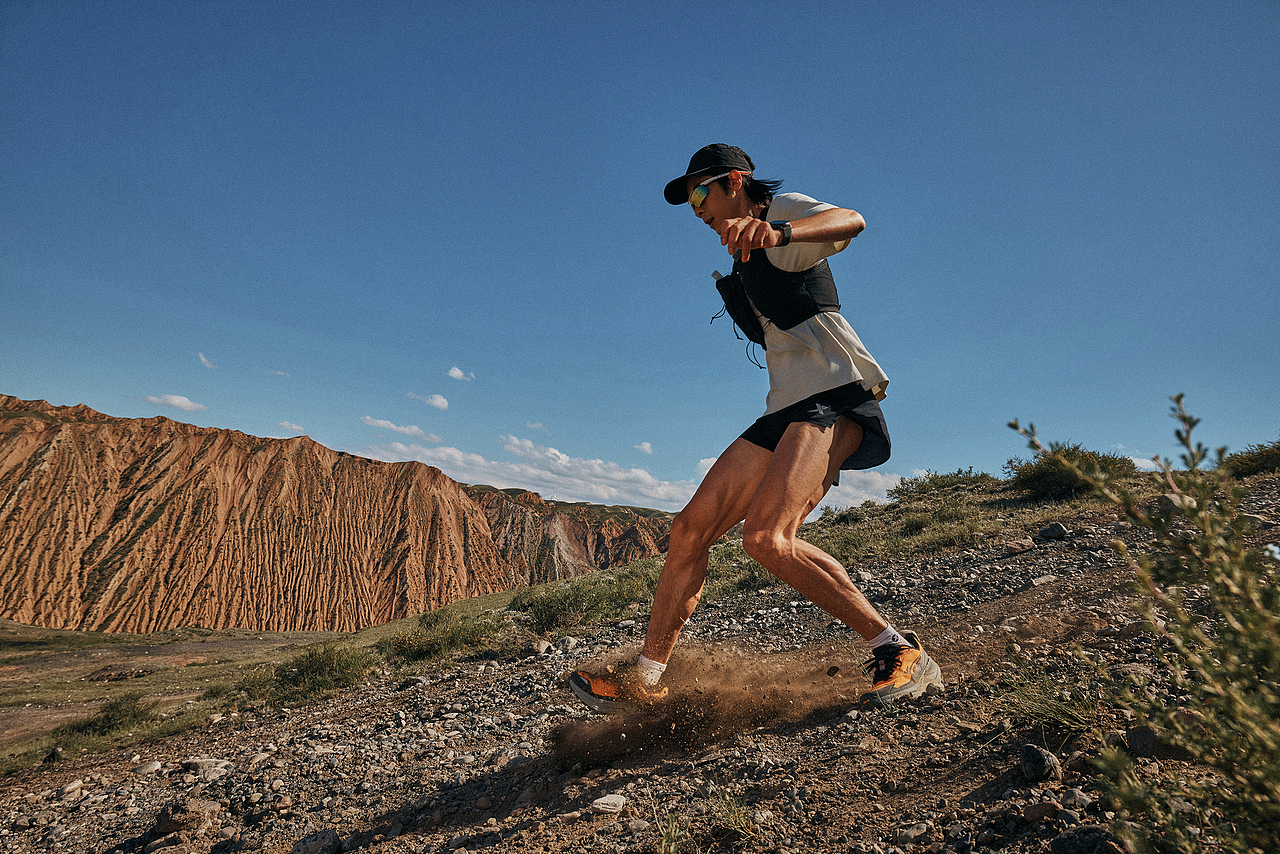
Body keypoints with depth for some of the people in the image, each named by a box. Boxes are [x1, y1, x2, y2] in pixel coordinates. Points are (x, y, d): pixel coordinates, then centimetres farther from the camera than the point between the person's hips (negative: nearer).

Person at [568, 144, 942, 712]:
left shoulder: (784, 208, 5)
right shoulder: (748, 264, 29)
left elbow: (851, 221, -18)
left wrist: (776, 231, -35)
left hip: (836, 392, -8)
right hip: (787, 408, 8)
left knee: (767, 538, -28)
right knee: (689, 529, -3)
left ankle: (900, 653, -11)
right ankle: (645, 681, 5)